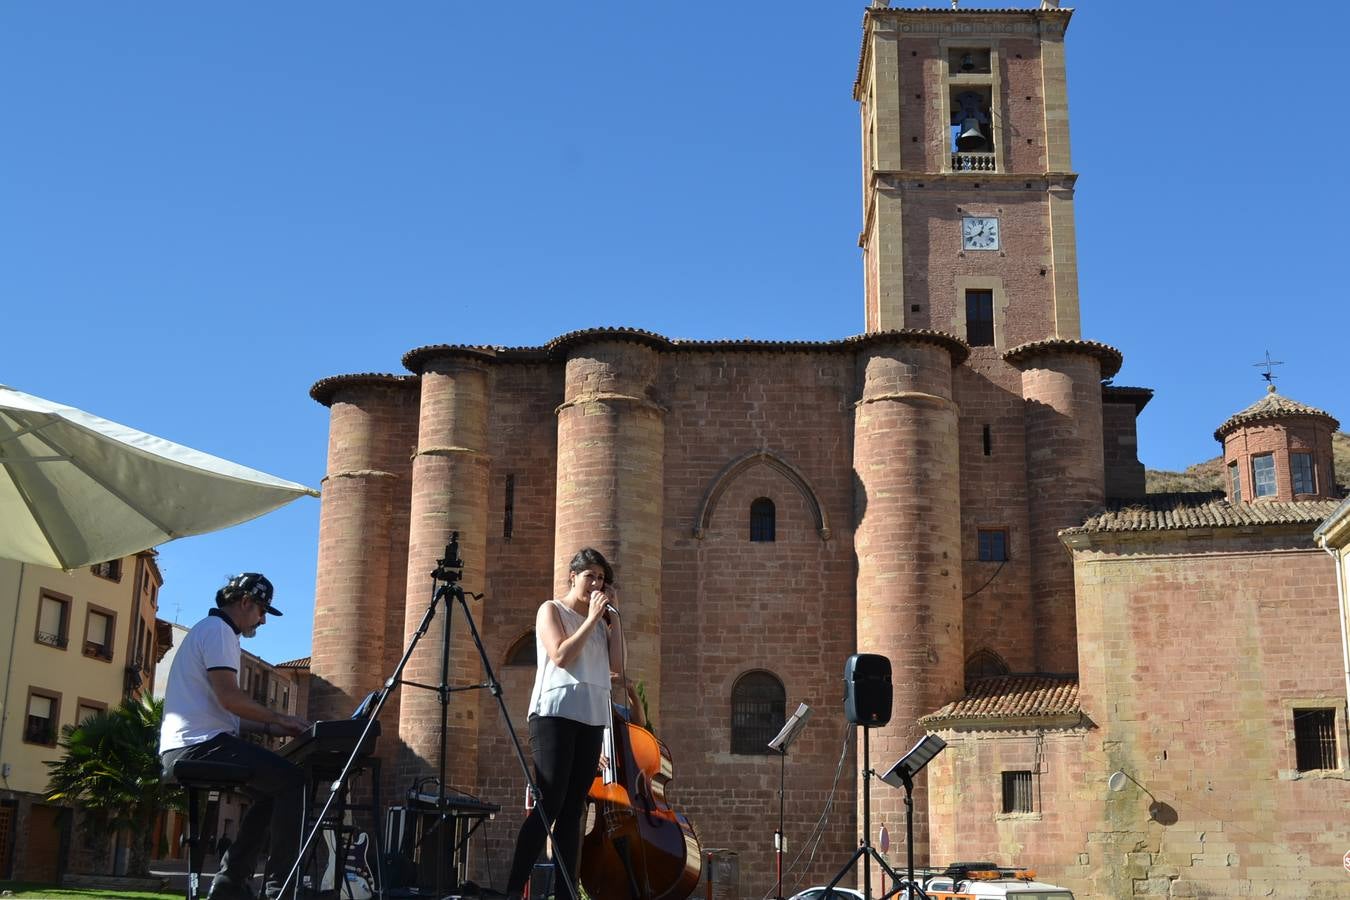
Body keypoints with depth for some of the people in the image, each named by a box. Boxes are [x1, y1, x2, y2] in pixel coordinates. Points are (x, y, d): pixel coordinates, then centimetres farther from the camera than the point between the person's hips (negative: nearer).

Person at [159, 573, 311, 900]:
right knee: (294, 781, -15)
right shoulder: (218, 629, -7)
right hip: (200, 744, -11)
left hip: (188, 747, 11)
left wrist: (268, 727, 15)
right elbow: (229, 697, -20)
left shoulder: (209, 630, 26)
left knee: (273, 789, 19)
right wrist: (278, 718, -7)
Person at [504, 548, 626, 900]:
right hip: (555, 713, -6)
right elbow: (560, 655, -12)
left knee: (573, 809, 3)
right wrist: (592, 619, -7)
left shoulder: (600, 620, 19)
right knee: (549, 804, -14)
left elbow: (616, 666, 7)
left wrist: (613, 617, 6)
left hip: (591, 718, 6)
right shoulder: (551, 610, 4)